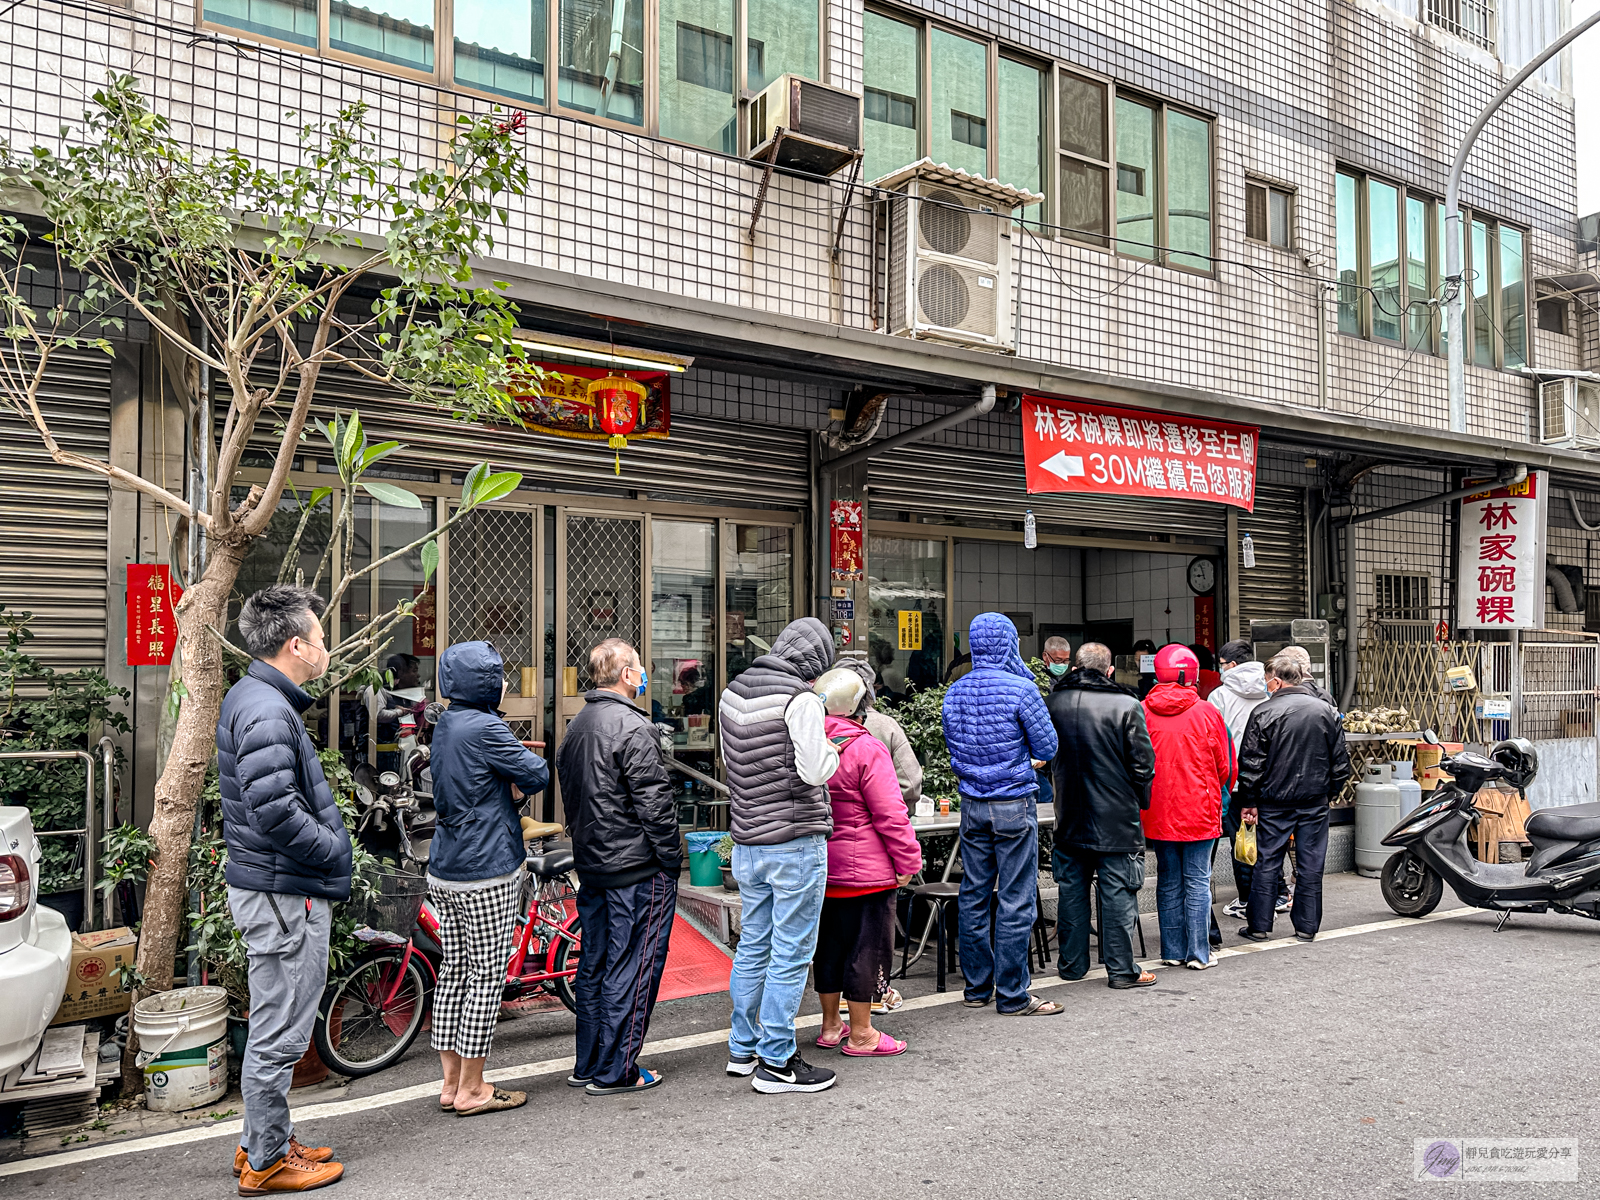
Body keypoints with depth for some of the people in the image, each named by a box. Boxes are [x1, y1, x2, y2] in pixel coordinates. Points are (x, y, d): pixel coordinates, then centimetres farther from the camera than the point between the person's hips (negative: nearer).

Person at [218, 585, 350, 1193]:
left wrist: (330, 843, 16)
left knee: (274, 1027, 21)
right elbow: (274, 809, -30)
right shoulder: (267, 712, -21)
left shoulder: (252, 697, 13)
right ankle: (266, 1162, 15)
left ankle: (263, 1141, 33)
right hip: (285, 894, -11)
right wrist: (333, 849, -16)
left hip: (275, 887, 11)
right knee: (280, 1033, 2)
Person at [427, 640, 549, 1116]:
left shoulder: (445, 725, 11)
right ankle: (471, 1090, 9)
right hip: (487, 871, -9)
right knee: (486, 978, 1)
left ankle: (451, 1082, 23)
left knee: (453, 973, 14)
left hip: (443, 871, 9)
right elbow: (538, 775, -14)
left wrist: (507, 790, -1)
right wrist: (517, 786, 5)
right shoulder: (485, 728, -17)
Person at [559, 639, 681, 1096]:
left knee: (594, 964, 16)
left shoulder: (575, 726, 12)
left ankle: (587, 1064, 25)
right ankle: (616, 1071, 7)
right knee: (631, 968, 0)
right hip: (637, 869, -9)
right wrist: (672, 857, -11)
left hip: (591, 864, 9)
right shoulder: (632, 727, -17)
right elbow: (654, 802, -19)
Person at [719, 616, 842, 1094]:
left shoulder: (732, 693, 7)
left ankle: (742, 1049, 28)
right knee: (791, 954, 2)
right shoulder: (801, 699, -16)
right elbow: (814, 771, -20)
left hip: (747, 843, 8)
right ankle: (776, 1063, 8)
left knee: (752, 947, 18)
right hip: (795, 842, -8)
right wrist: (830, 748, -2)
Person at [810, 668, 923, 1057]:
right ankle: (861, 1034, 11)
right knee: (866, 945, 3)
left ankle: (831, 1025, 28)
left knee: (829, 943, 16)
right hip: (864, 870, -7)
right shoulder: (866, 749, -17)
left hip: (821, 870, 7)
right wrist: (908, 860, -8)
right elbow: (890, 814, -17)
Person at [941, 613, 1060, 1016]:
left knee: (973, 897, 12)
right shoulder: (1022, 689, -13)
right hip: (1014, 806, -5)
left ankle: (977, 987, 22)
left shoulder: (954, 692, 4)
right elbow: (1047, 749, -7)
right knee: (1016, 902, 2)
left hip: (972, 805, 6)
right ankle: (1012, 995, 7)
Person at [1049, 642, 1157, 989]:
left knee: (1072, 890, 13)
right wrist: (1141, 801, 6)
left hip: (1070, 817, 4)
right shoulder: (1126, 706, -12)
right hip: (1116, 817, -4)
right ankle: (1121, 969, 9)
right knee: (1118, 892, 3)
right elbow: (1142, 763, -8)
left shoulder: (1055, 702, 0)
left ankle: (1072, 964, 21)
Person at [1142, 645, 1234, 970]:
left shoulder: (1142, 712, -3)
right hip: (1199, 811, -2)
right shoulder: (1205, 712, -8)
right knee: (1197, 881, 6)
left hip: (1157, 814, 3)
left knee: (1168, 882, 12)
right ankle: (1198, 953, 9)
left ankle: (1173, 951, 18)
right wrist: (1215, 795, 18)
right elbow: (1225, 765, 0)